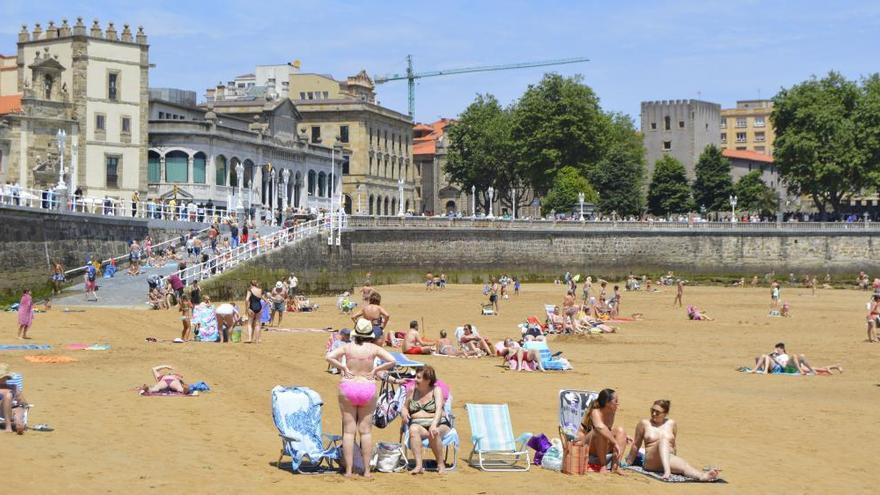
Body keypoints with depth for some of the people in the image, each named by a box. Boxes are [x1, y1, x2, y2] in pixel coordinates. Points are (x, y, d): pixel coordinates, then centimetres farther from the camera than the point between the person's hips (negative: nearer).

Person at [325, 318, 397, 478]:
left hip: (348, 388, 0)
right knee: (365, 430, 7)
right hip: (368, 388, 0)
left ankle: (348, 470, 2)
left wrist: (343, 368, -4)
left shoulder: (347, 347, -2)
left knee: (348, 431, 4)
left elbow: (329, 357, -13)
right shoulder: (373, 348, -2)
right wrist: (376, 369, -1)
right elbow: (392, 361, -9)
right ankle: (366, 470, 7)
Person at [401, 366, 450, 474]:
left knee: (434, 432, -38)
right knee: (413, 429, -34)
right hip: (417, 423, 2)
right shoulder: (412, 391, 13)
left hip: (438, 423, -2)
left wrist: (434, 424, -33)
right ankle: (419, 466, -42)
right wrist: (404, 412, -3)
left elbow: (439, 408, -14)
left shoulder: (436, 390, 2)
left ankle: (441, 464, -20)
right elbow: (405, 407, 24)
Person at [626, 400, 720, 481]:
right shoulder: (644, 424, 8)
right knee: (663, 438, -32)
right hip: (650, 463, -3)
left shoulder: (671, 424, 13)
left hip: (669, 459, 3)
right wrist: (628, 463, 20)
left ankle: (703, 476, -66)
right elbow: (636, 445, 15)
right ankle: (667, 471, -56)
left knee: (684, 465, -32)